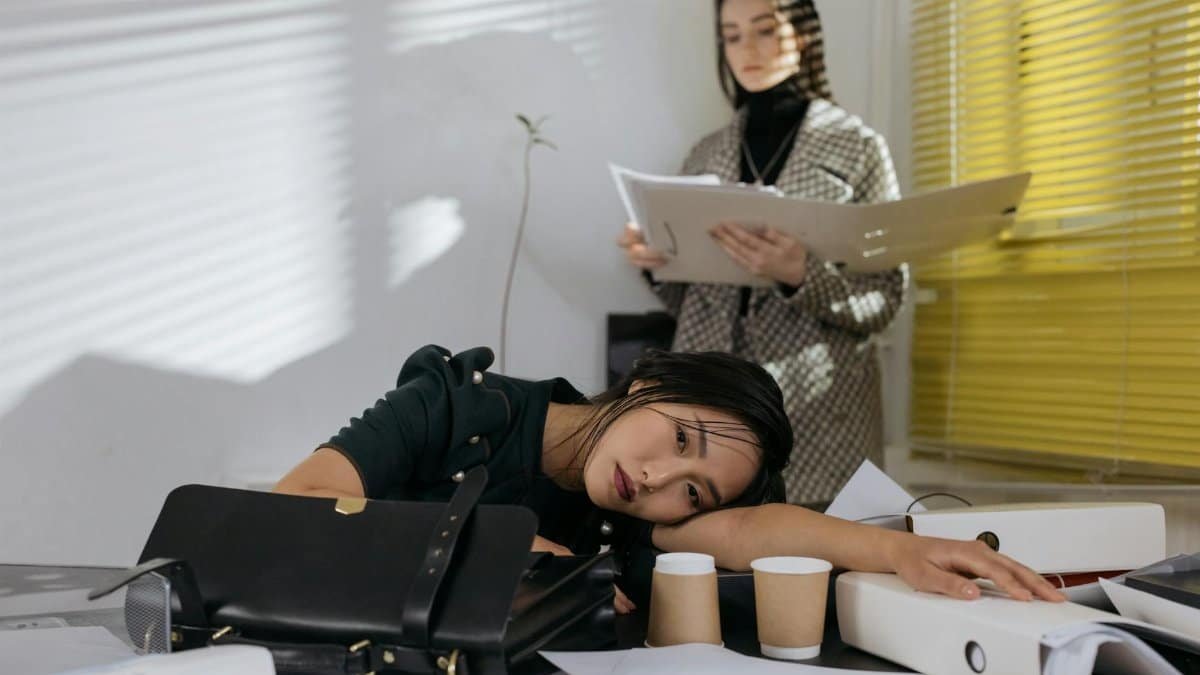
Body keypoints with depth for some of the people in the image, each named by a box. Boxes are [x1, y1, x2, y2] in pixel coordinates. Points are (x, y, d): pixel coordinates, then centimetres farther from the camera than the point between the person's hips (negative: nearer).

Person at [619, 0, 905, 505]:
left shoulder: (858, 145, 2)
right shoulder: (704, 156, 12)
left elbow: (885, 297, -4)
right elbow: (687, 298, 14)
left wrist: (801, 275, -20)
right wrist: (654, 263, -6)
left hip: (816, 412, -3)